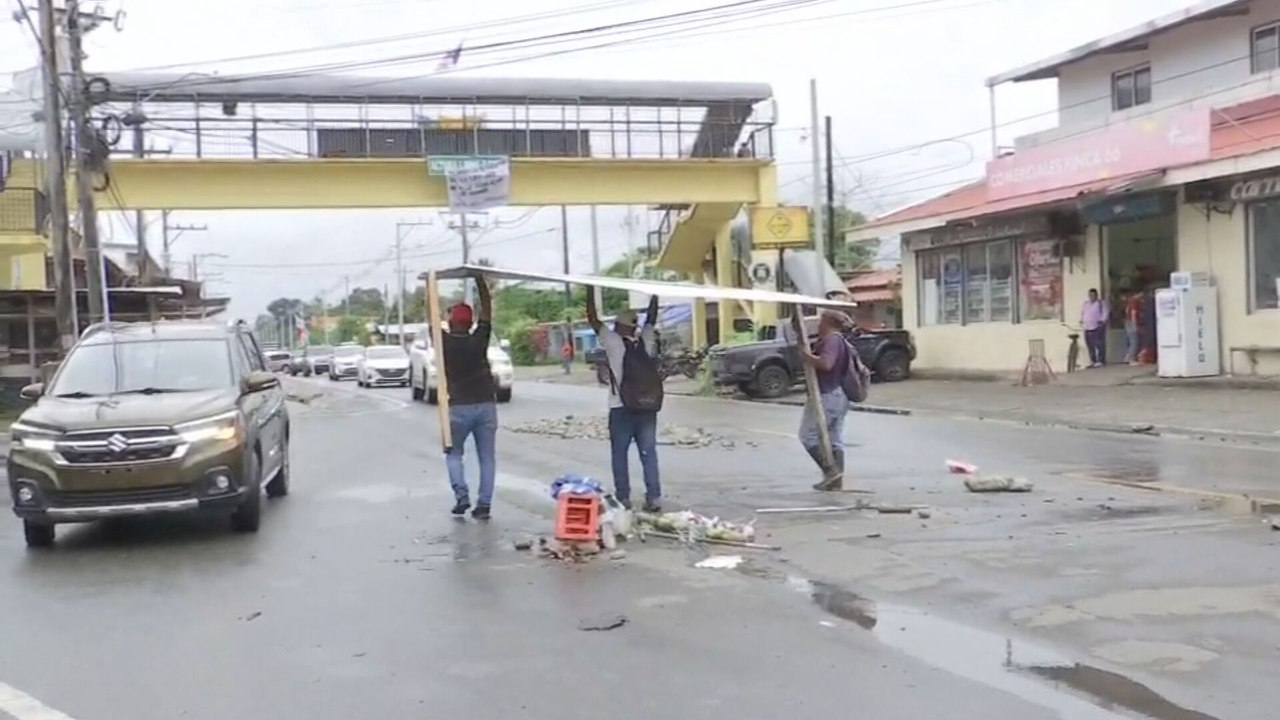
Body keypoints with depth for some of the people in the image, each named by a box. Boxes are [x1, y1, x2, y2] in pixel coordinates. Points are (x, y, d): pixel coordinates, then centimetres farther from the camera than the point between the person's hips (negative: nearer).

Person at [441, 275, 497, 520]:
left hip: (459, 406, -1)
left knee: (453, 453, 15)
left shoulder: (444, 342, -3)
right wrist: (480, 280, 12)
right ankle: (484, 504, 1)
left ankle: (461, 496, -2)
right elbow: (487, 309, 7)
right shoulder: (479, 339, 0)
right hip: (486, 405, 1)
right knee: (487, 457, 6)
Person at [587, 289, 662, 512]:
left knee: (619, 455, 5)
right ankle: (654, 498, 1)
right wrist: (655, 296, 26)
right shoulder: (646, 341, 3)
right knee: (649, 454, 5)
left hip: (622, 409, -4)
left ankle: (623, 498, 4)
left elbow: (593, 319, -4)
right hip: (647, 408, 4)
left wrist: (590, 291, 3)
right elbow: (651, 319, 19)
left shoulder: (614, 342, -8)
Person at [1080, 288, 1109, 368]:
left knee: (1099, 345, -10)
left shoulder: (1101, 303, 1)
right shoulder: (1085, 304, 20)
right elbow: (1082, 313, 28)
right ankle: (1093, 361, 11)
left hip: (1098, 327, -6)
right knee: (1090, 345, 4)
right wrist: (1081, 321, 12)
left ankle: (1100, 361, -8)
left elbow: (1106, 313, -5)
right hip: (1087, 328, 6)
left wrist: (1102, 321, -17)